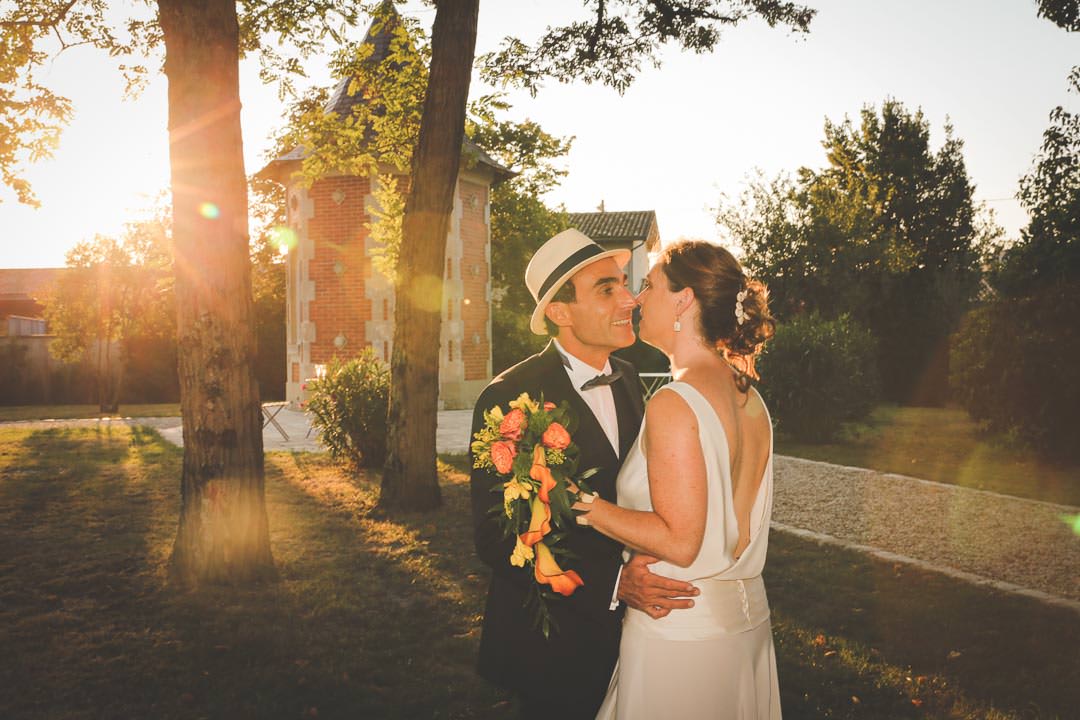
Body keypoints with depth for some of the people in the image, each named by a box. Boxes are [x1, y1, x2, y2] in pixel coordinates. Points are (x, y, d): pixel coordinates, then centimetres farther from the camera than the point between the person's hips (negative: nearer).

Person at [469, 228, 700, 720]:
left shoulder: (626, 378, 1)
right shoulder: (509, 398, -21)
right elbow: (495, 538, -22)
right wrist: (613, 583, -29)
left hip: (627, 628, 6)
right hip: (556, 645, -6)